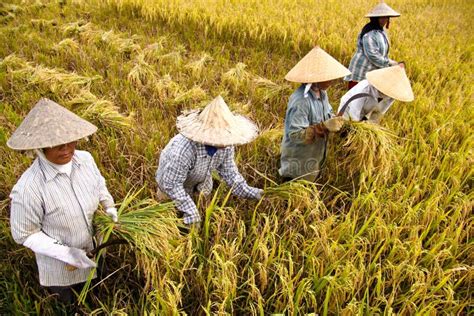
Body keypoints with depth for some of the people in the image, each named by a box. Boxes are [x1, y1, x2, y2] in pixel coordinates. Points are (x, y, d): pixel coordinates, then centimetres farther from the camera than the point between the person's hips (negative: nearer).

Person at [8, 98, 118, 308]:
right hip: (60, 267, -4)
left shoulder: (85, 159, -17)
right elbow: (25, 234, -20)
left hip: (93, 252, 5)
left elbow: (99, 184, 5)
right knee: (70, 306, 27)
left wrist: (109, 206, -10)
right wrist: (66, 253, -27)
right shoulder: (28, 188, -33)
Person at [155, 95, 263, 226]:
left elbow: (229, 171, -13)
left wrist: (250, 192, -21)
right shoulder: (183, 149, -45)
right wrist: (191, 212, -36)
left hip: (200, 179, 5)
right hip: (173, 182, -5)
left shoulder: (226, 145, -27)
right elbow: (172, 185, -35)